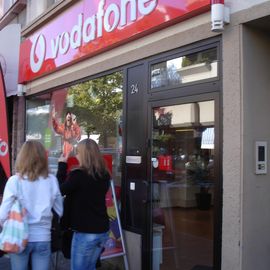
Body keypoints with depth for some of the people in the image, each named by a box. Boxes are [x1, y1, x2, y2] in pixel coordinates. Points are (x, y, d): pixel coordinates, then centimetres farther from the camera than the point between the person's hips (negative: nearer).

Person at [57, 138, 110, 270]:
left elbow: (59, 190, -4)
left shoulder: (78, 175, -18)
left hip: (85, 232, -7)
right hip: (102, 230, 7)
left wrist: (62, 166, 2)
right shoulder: (104, 175, 3)